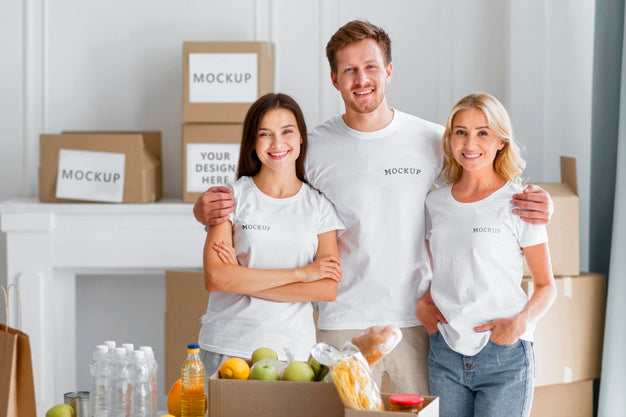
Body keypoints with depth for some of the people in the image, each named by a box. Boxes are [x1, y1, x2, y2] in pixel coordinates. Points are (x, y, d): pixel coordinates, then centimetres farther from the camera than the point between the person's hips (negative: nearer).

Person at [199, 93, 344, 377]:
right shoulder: (233, 197, 1)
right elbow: (214, 278, -11)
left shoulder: (318, 205, 7)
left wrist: (245, 280, -10)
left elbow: (328, 289, -4)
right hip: (226, 351, -1)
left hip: (292, 351, 2)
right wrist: (299, 273, -9)